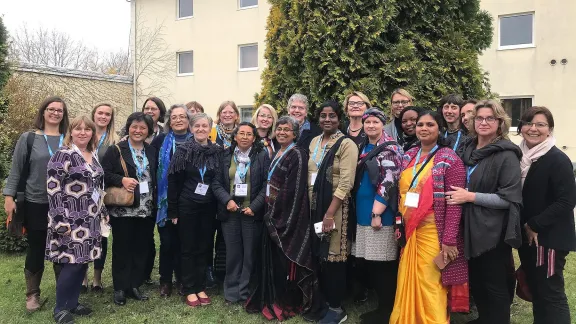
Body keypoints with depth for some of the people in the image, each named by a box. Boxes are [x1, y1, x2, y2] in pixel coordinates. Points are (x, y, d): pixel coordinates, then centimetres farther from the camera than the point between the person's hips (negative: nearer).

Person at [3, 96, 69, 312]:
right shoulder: (28, 139, -1)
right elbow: (16, 170, -1)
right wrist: (9, 196, -8)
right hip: (36, 204, -1)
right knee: (36, 250, 8)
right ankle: (32, 294, 24)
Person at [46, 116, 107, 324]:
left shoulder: (94, 156, 13)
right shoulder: (63, 155, -10)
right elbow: (53, 189, -15)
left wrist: (103, 213, 17)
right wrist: (60, 220, -19)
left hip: (90, 220, 7)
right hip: (71, 220, -7)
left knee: (83, 262, 10)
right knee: (72, 263, -7)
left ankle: (73, 302, 23)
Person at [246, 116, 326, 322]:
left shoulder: (297, 154, -12)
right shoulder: (277, 154, 15)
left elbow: (294, 189, -18)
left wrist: (283, 218, -18)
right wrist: (269, 213, 11)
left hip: (288, 216, -8)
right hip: (274, 215, 8)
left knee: (286, 259, -1)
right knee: (273, 258, 13)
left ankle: (289, 303, 12)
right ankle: (274, 300, 25)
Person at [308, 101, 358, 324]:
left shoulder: (346, 144, -10)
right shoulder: (314, 142, 10)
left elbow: (346, 183, -17)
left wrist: (330, 213, -20)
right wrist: (309, 204, 8)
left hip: (335, 207, -6)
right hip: (314, 205, 6)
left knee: (333, 257, 1)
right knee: (319, 255, 13)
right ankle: (322, 301, 28)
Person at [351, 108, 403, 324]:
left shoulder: (390, 149, -7)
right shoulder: (363, 148, 15)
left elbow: (388, 183, -15)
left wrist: (376, 212, -18)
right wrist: (360, 210, 15)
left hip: (380, 215, -7)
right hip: (363, 214, 7)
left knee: (382, 266, -1)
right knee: (366, 264, 11)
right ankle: (380, 306, 25)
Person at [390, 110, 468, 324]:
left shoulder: (449, 158, -8)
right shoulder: (409, 156, 9)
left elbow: (454, 202, -13)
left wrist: (449, 240, -17)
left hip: (433, 233, -5)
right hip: (409, 231, 5)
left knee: (430, 287, 3)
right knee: (408, 284, 12)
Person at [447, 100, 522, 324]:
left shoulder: (506, 155, -12)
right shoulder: (468, 149, 8)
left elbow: (509, 198, -18)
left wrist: (471, 197, -20)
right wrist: (459, 195, 4)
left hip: (493, 232, -7)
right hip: (470, 229, 7)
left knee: (495, 286, 7)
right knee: (475, 281, 19)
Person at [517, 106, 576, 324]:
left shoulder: (558, 160, -13)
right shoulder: (519, 156, 7)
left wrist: (535, 226, -16)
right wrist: (523, 228, 5)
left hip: (549, 238, -7)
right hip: (526, 237, 7)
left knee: (551, 293, 0)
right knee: (535, 290, 16)